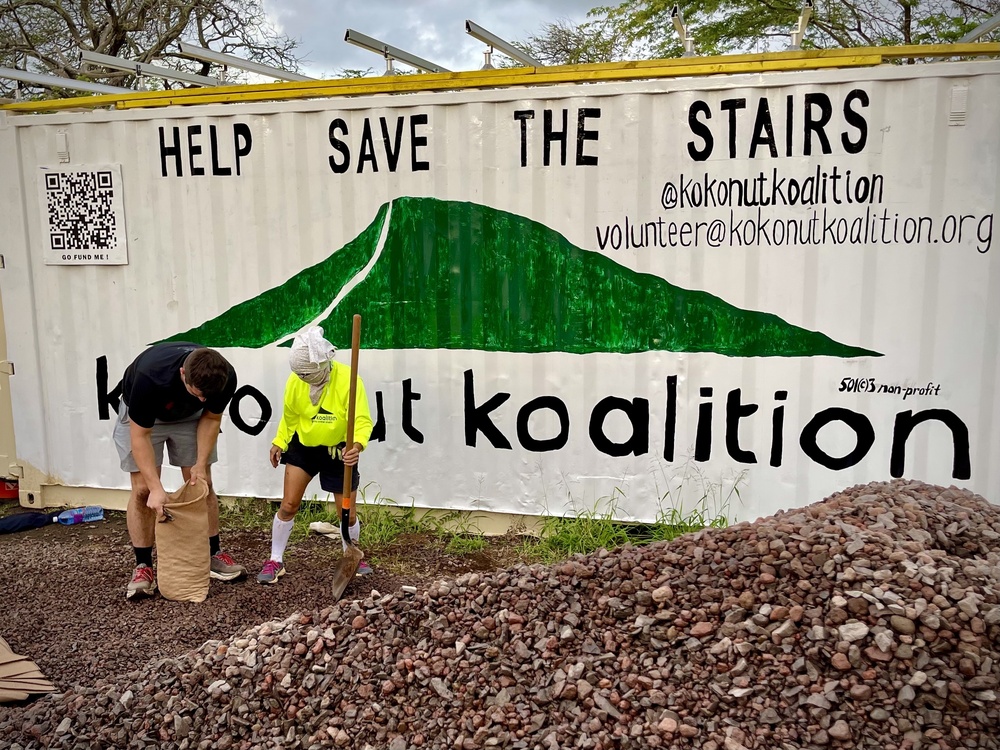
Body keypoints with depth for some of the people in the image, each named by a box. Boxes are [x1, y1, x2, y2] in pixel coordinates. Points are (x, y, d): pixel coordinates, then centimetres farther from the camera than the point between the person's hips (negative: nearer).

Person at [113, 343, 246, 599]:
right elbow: (140, 435, -33)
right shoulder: (150, 376, -43)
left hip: (189, 416, 3)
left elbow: (211, 418, -12)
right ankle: (143, 566, 2)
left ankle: (213, 554, 12)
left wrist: (201, 463, -19)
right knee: (142, 489, -8)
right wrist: (156, 488, -38)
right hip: (141, 416, -3)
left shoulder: (226, 378, -32)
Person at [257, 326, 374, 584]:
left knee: (347, 514, 6)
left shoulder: (348, 379, -25)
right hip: (303, 447, 2)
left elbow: (362, 420, -29)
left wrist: (357, 445, -46)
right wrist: (279, 442, 2)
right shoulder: (295, 381, -12)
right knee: (288, 505, -3)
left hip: (339, 451, -2)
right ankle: (275, 561, 16)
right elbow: (289, 415, 6)